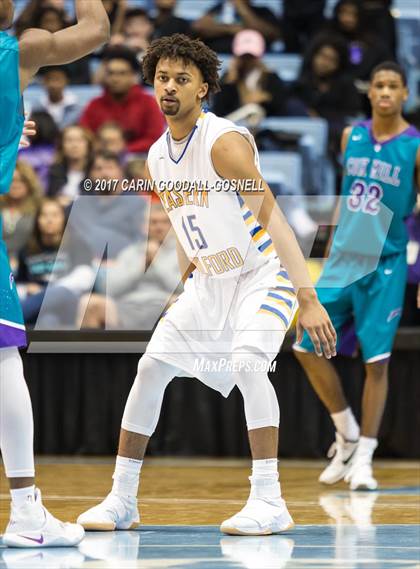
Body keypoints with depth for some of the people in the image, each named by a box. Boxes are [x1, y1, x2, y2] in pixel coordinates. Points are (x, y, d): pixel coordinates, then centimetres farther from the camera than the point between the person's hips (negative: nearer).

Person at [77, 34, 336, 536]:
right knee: (151, 366, -1)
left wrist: (308, 298, -34)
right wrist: (181, 291, 20)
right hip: (209, 280, 8)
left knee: (247, 362, -29)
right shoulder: (157, 157, 3)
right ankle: (121, 501, 8)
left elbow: (272, 220, -28)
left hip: (262, 273, -8)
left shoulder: (224, 142, -22)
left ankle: (268, 501, -23)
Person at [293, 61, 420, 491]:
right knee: (307, 348, 1)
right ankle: (347, 434, 18)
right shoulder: (351, 137, 5)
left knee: (376, 361, -5)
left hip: (384, 266, -5)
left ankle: (364, 459, 2)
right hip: (343, 261, 5)